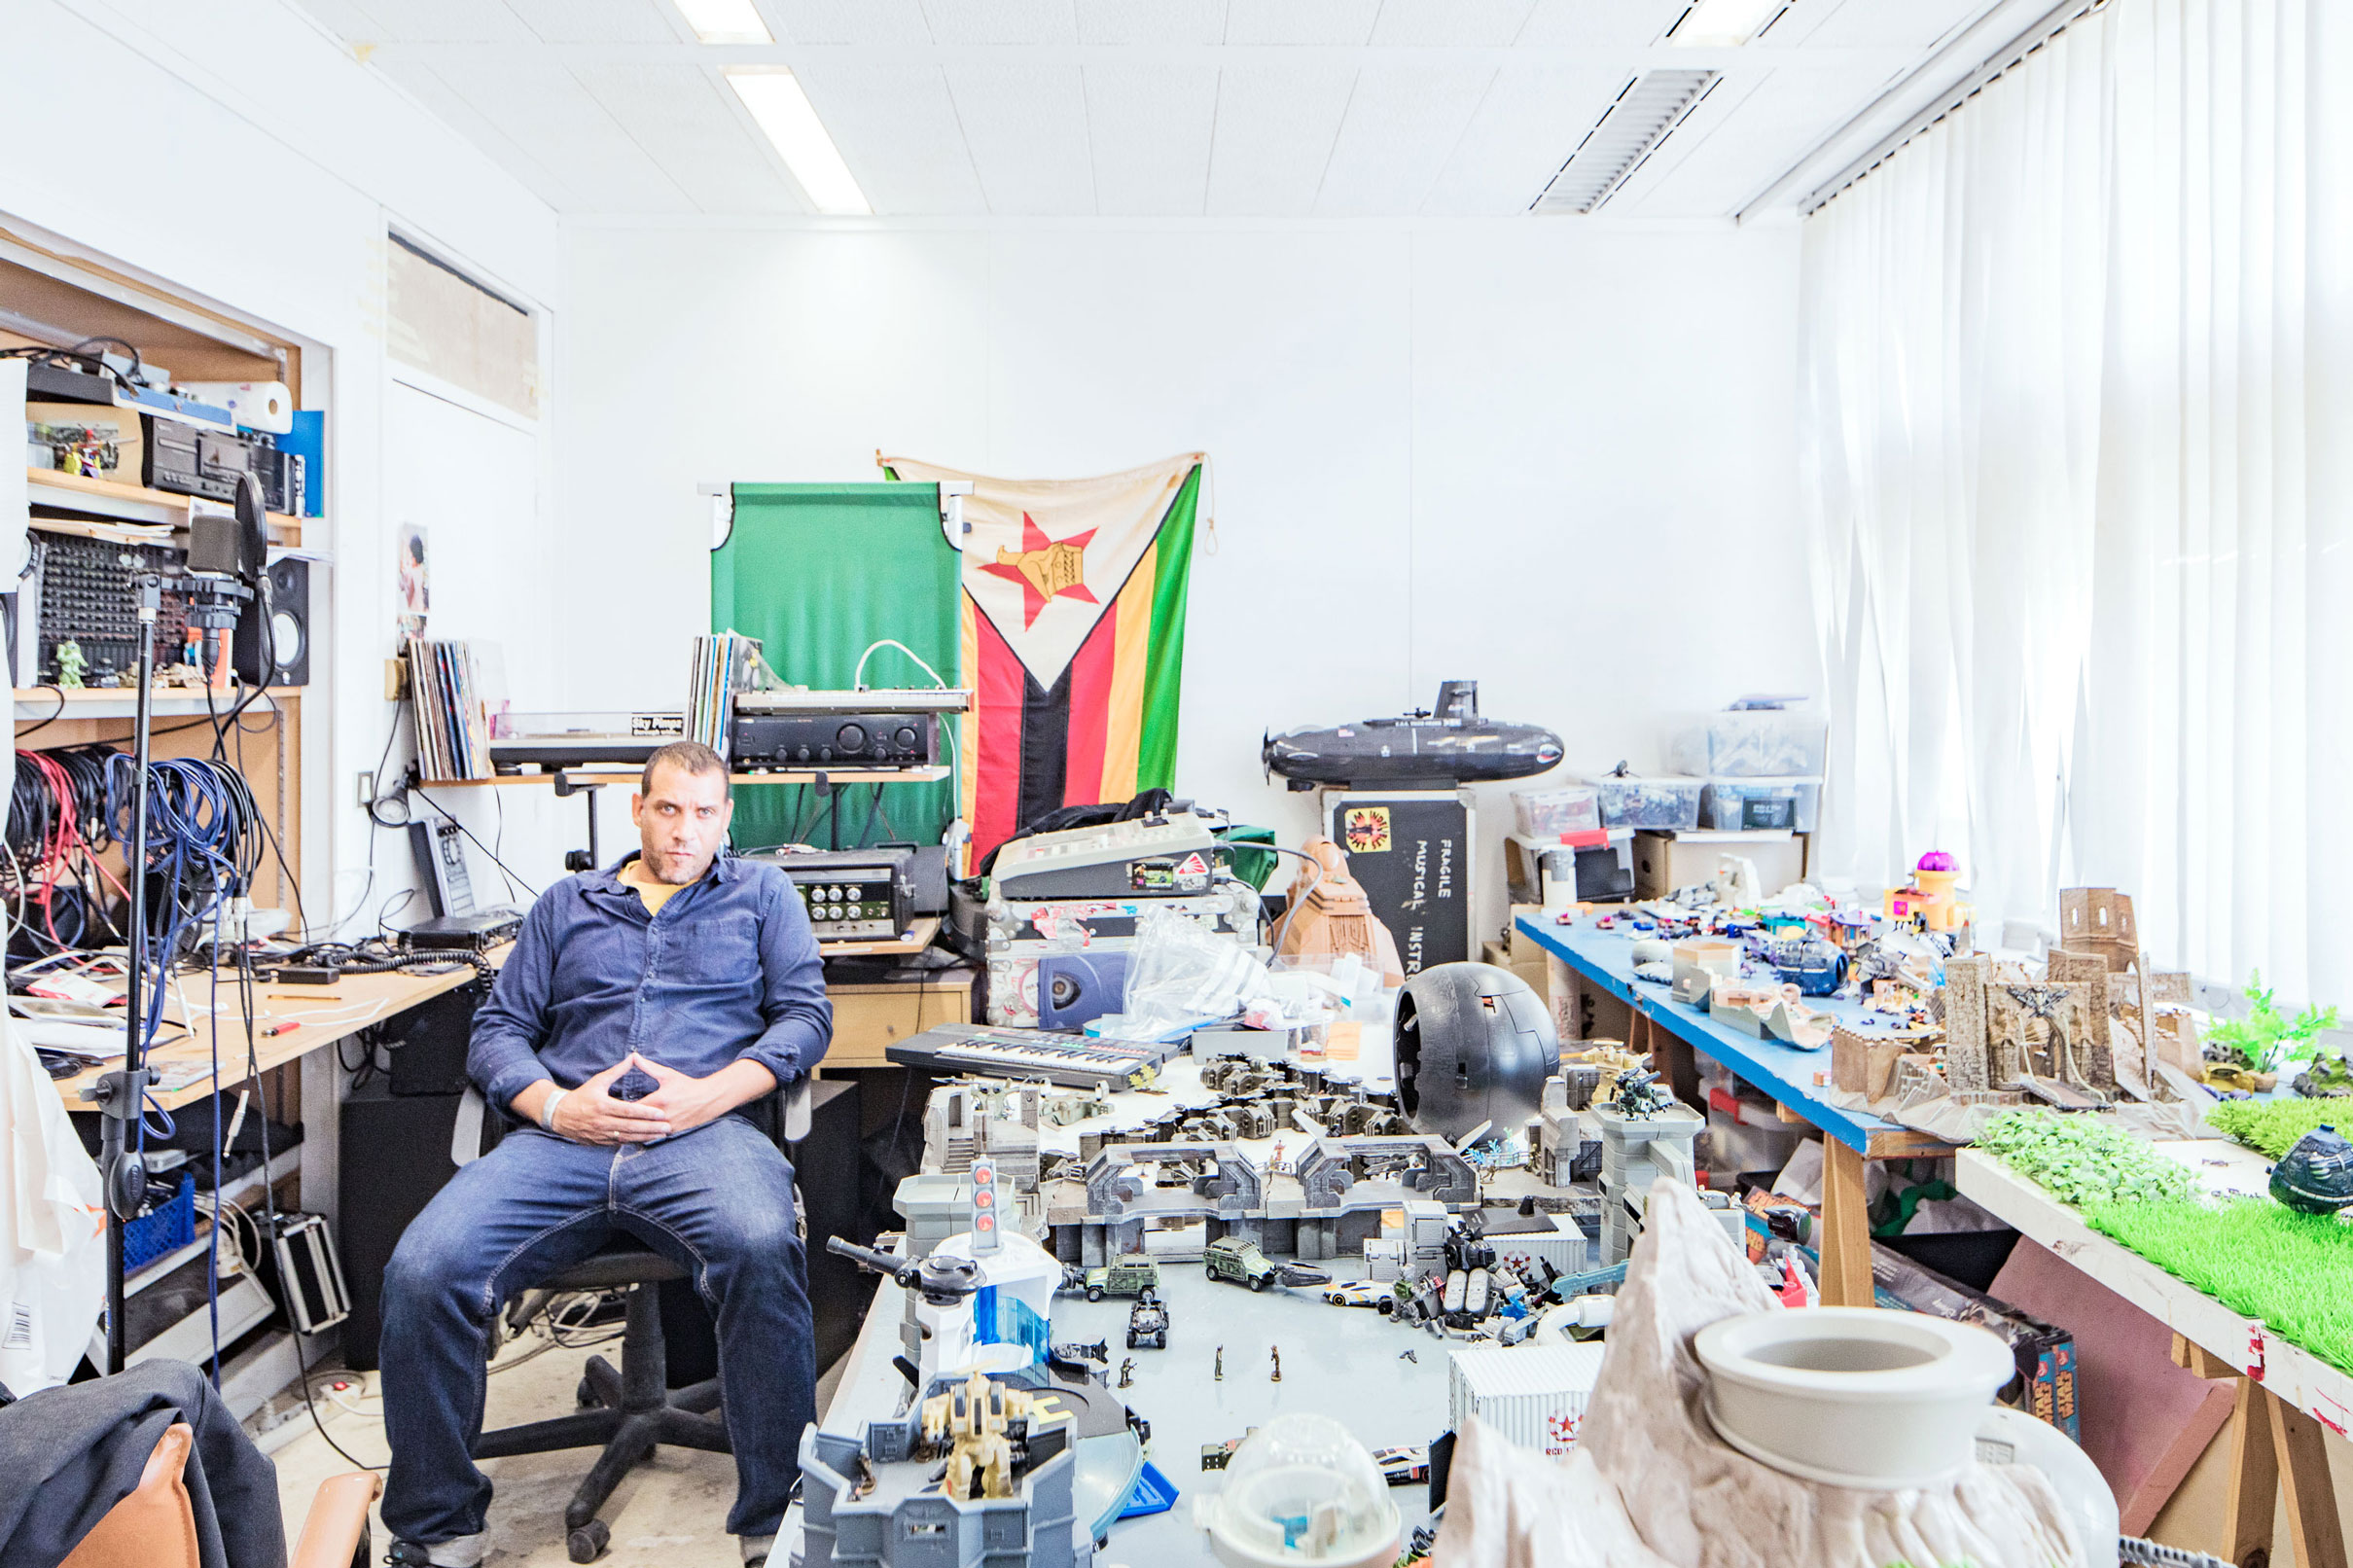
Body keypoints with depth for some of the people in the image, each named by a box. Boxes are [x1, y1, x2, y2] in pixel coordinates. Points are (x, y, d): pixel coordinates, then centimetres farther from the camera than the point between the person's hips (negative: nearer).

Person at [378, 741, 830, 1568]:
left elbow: (806, 1013, 8)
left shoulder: (761, 893, 20)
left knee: (762, 1250, -35)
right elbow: (497, 1029, 19)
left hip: (702, 1131, -2)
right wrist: (556, 1106, -2)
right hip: (563, 1137, 3)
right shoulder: (567, 903, 26)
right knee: (423, 1269, -23)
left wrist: (709, 1094, -8)